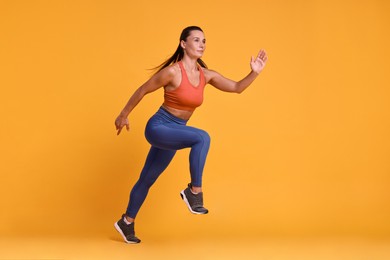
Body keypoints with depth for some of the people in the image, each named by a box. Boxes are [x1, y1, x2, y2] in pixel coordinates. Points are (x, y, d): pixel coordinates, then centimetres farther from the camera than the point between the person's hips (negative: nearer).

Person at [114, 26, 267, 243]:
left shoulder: (206, 75, 0)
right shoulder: (172, 71, -19)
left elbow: (237, 87, 3)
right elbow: (142, 91, -9)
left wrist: (255, 73, -13)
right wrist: (124, 115, 0)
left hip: (174, 132, 7)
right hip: (158, 127, -7)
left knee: (147, 179, 18)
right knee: (202, 137, -31)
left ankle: (127, 222, 35)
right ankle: (194, 191, -17)